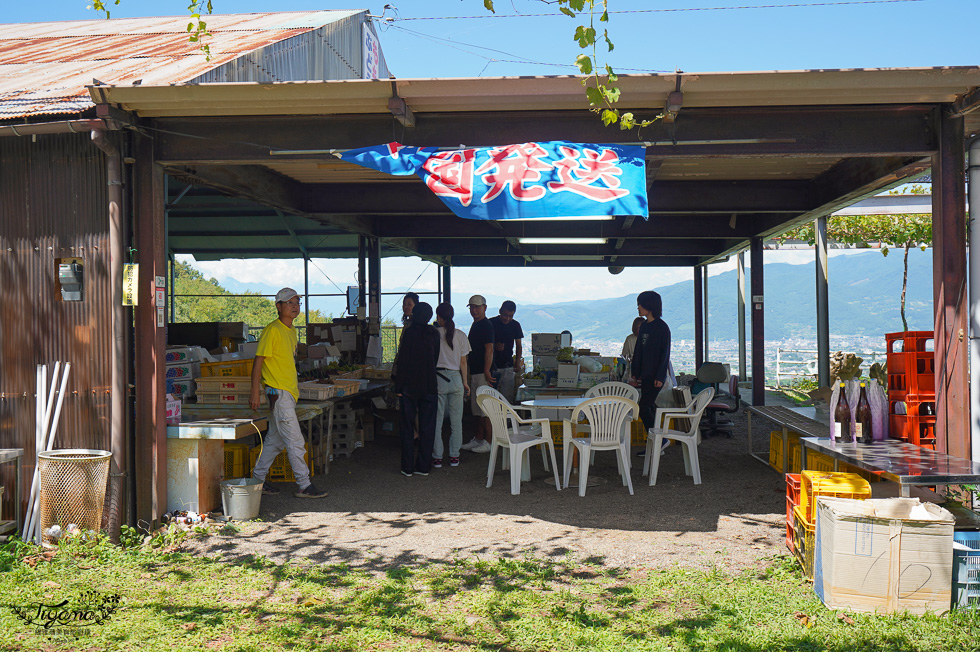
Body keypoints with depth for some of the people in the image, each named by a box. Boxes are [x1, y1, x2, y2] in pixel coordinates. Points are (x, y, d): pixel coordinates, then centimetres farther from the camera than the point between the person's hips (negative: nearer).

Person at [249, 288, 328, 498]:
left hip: (289, 392, 9)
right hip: (278, 392, -9)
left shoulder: (291, 331, 15)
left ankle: (258, 479, 24)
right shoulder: (272, 330, -12)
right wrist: (255, 390, -17)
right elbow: (259, 360, -13)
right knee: (295, 441, -8)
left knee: (275, 440, 14)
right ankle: (304, 485, -3)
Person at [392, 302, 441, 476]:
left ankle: (408, 467, 8)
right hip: (429, 386, 3)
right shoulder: (434, 334, 1)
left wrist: (398, 386, -6)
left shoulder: (409, 333, -9)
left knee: (407, 427, 6)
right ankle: (423, 466, 11)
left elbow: (402, 361, -10)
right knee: (427, 427, 9)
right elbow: (436, 359, 9)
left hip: (410, 386, -3)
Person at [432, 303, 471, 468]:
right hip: (455, 379, 2)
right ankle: (454, 456, 12)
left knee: (437, 419, 3)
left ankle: (437, 457, 5)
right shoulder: (460, 335, 2)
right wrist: (465, 382, 14)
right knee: (456, 420, 8)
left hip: (437, 378, -2)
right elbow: (463, 362, 5)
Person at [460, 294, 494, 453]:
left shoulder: (486, 325, -12)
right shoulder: (475, 325, 18)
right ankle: (478, 439, 22)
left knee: (485, 410, -7)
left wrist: (486, 371, -23)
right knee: (477, 410, 14)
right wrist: (466, 365, 24)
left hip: (483, 373, -10)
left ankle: (488, 442, -3)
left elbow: (489, 349, -19)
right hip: (474, 372, 10)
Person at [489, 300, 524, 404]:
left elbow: (518, 346, 14)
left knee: (508, 398, -1)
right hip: (492, 365, -2)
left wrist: (517, 362, 2)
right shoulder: (491, 323, -3)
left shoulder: (515, 325, 7)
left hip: (508, 366, 3)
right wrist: (494, 346, -18)